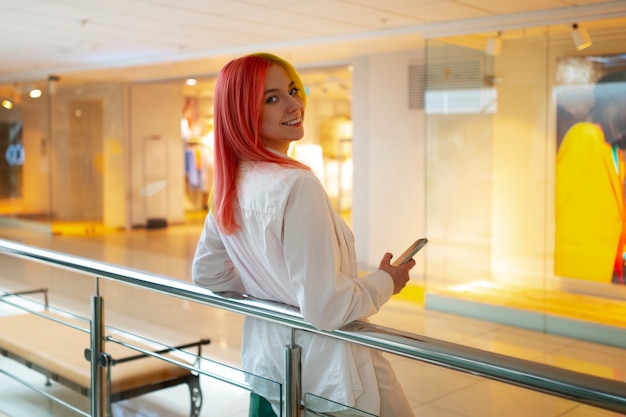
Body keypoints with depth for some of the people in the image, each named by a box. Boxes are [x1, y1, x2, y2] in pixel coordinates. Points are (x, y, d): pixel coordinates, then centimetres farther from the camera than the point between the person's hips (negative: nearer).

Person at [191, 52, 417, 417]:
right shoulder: (297, 185, -26)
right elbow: (326, 308, -26)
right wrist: (385, 282, -9)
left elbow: (206, 273, 13)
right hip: (325, 375, -7)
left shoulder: (231, 185, 0)